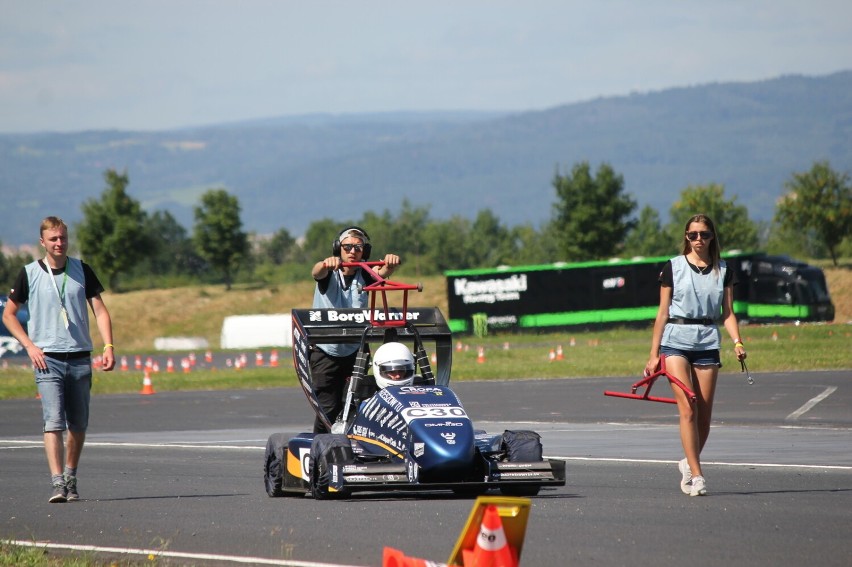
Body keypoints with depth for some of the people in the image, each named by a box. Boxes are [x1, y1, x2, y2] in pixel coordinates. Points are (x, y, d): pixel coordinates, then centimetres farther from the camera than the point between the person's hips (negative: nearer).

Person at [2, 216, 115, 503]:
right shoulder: (29, 273, 2)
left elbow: (99, 309, 7)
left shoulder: (81, 270, 7)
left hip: (80, 358, 3)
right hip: (47, 359, -2)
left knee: (78, 426, 7)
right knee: (53, 422, -15)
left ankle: (70, 478, 22)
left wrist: (108, 346, -7)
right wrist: (30, 346, -3)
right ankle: (58, 483, -21)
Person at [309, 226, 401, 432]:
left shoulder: (365, 274, 0)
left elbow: (382, 272, -21)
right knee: (329, 407, -6)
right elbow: (316, 272, -28)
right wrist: (326, 264, -53)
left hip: (355, 351, 2)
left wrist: (391, 264, -45)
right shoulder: (328, 274, -5)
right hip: (325, 351, -2)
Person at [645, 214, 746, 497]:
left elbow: (727, 312, 8)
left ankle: (689, 463, 26)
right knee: (688, 409, -14)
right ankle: (696, 475, -14)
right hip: (676, 340, -2)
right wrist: (654, 354, 4)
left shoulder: (723, 271, 9)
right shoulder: (674, 267, 4)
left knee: (704, 415, 2)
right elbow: (663, 312, 5)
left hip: (708, 343, 2)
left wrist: (737, 341, -9)